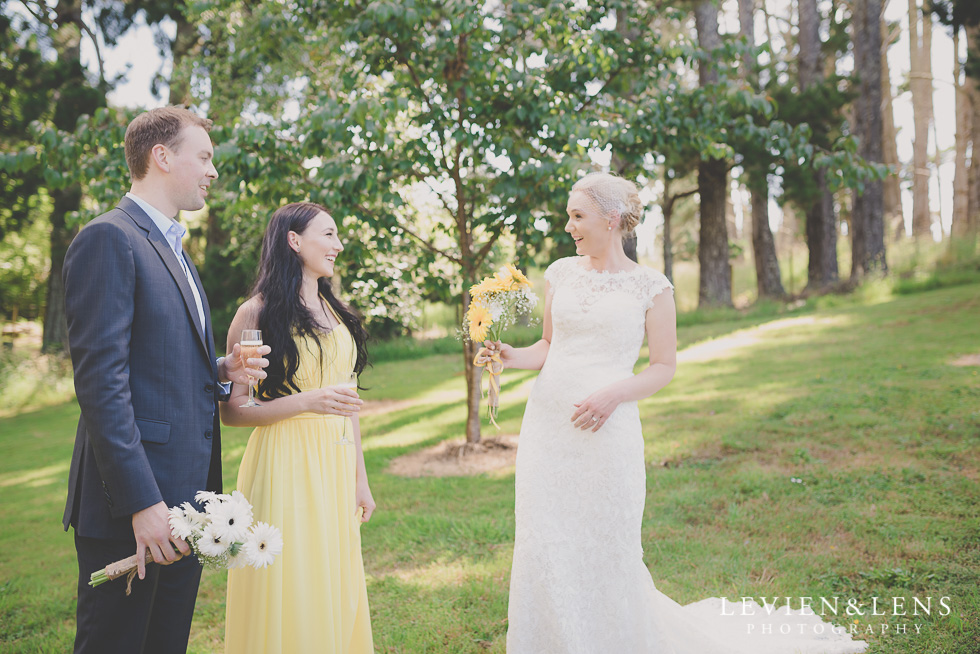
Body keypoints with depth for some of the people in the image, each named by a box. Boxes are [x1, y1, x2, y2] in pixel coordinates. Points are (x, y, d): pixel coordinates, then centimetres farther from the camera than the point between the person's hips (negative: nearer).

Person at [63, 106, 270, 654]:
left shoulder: (177, 254, 20)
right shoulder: (108, 240, -10)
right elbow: (101, 383, -18)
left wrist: (222, 370, 3)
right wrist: (142, 503, -21)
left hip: (185, 500, 9)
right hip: (133, 510, -9)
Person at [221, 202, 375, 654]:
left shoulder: (336, 312, 13)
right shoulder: (258, 313, -7)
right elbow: (231, 409, -11)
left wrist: (360, 479, 16)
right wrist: (307, 401, -22)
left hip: (337, 466, 6)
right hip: (287, 465, -6)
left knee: (337, 590, 12)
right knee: (291, 598, 0)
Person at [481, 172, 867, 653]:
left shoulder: (650, 287, -1)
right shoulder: (560, 273, 10)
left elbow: (665, 366, 1)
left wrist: (613, 394, -15)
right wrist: (511, 357, -2)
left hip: (605, 432, -4)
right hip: (546, 425, 4)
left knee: (605, 552, 4)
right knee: (544, 548, 7)